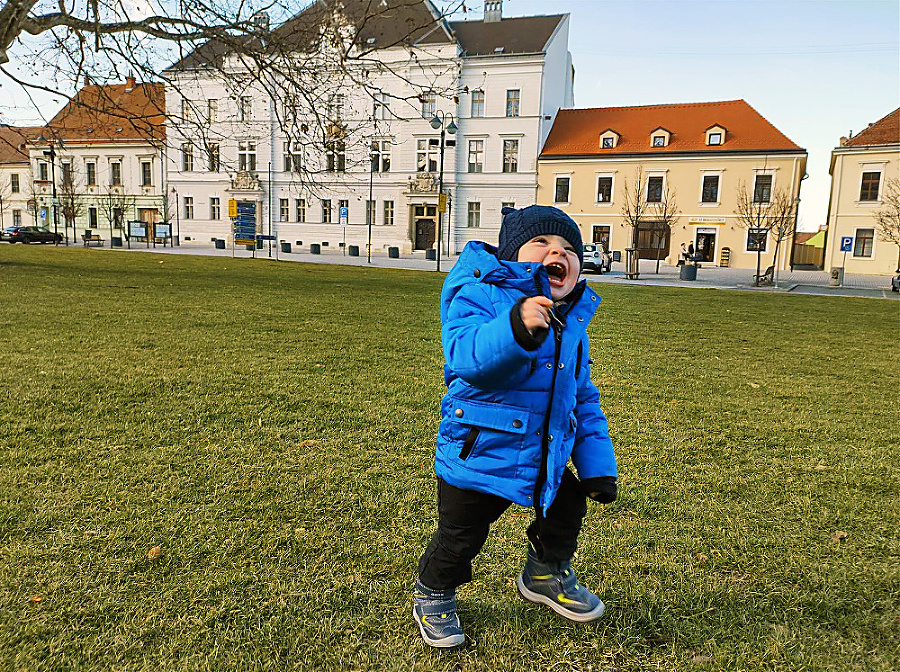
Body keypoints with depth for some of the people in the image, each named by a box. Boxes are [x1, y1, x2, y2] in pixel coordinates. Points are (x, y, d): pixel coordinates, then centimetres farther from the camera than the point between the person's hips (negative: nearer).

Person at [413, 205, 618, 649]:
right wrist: (516, 328, -53)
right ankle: (432, 595, 39)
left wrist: (597, 464, 7)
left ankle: (546, 574, 47)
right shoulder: (480, 296, -16)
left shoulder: (573, 323, 6)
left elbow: (585, 400, 12)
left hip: (547, 458, 6)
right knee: (459, 538, 8)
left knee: (567, 505, 18)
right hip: (478, 454, -6)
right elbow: (464, 355, -36)